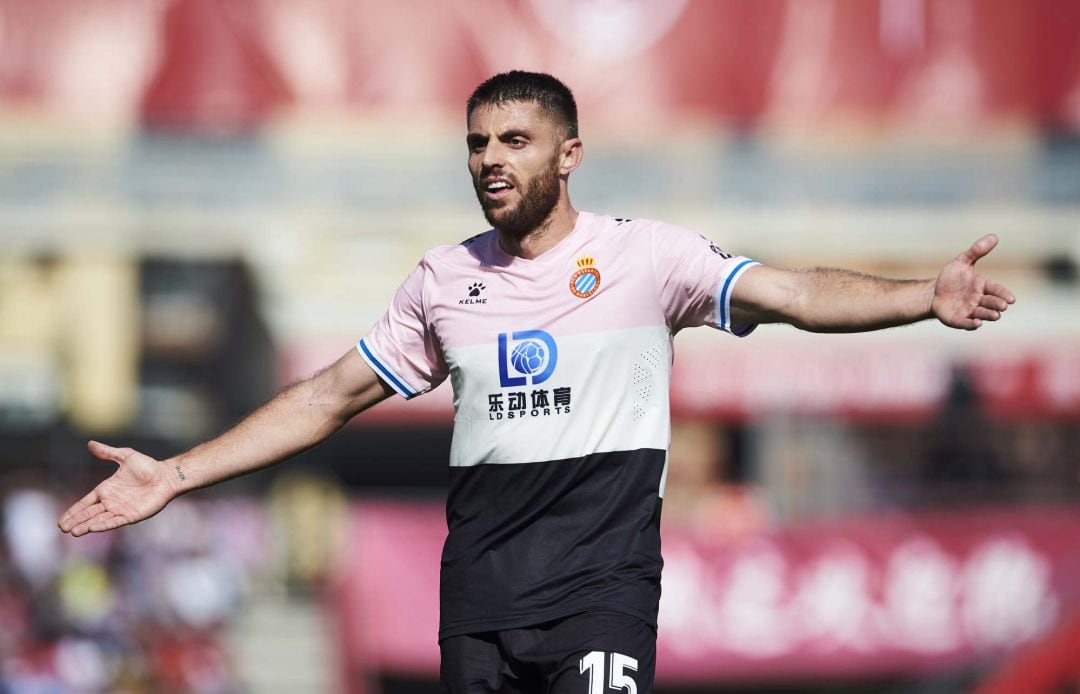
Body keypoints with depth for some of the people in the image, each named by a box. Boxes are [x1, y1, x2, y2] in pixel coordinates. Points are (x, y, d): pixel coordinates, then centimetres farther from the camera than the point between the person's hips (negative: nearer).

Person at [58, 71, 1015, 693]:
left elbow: (793, 295, -8)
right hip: (479, 592, 4)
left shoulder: (643, 256, 1)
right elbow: (332, 396, 17)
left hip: (600, 580, -4)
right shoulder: (445, 281, 13)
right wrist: (177, 475, 13)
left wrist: (927, 298, -25)